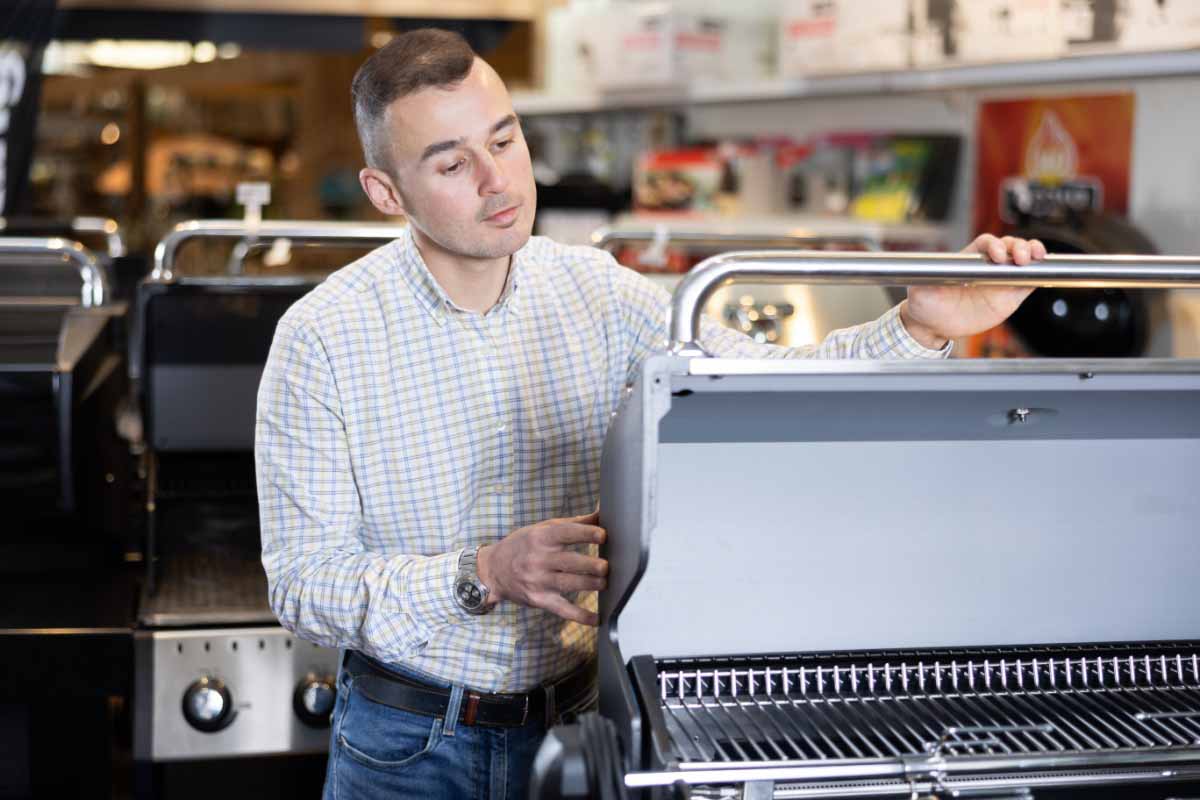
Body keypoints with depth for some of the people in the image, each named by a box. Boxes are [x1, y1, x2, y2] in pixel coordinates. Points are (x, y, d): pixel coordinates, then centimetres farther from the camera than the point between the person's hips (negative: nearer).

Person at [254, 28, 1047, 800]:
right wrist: (483, 576, -29)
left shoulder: (597, 294, -4)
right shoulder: (323, 337, -14)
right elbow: (305, 582, -15)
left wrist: (921, 327, -26)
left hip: (573, 715, 3)